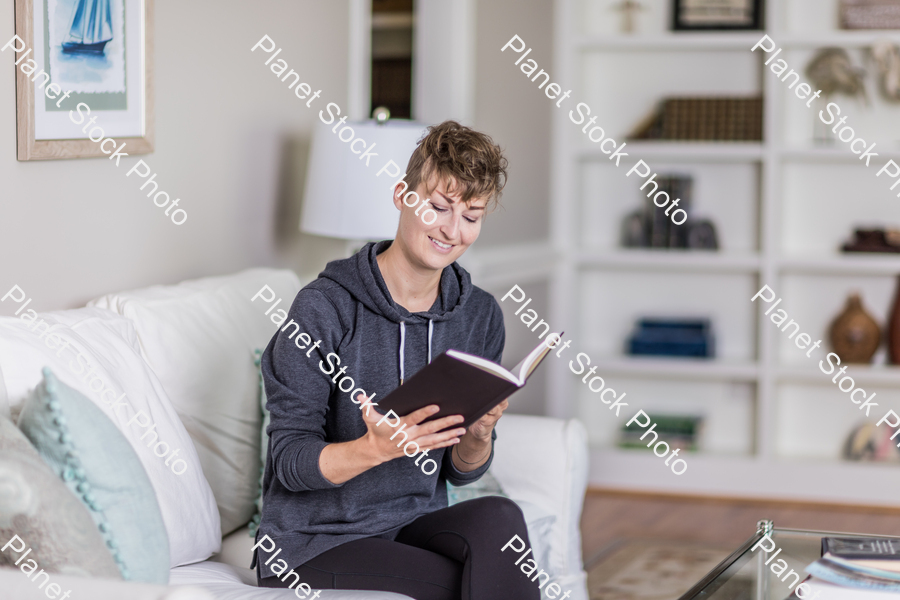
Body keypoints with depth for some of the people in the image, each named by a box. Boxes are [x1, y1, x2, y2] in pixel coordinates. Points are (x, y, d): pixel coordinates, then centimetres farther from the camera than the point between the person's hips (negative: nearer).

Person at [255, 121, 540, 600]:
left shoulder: (480, 316, 4)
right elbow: (291, 462, -14)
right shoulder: (324, 308, -13)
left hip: (416, 524, 6)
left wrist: (479, 435, -16)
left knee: (498, 517, -28)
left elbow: (459, 472, 8)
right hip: (313, 545, -5)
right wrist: (376, 447, -33)